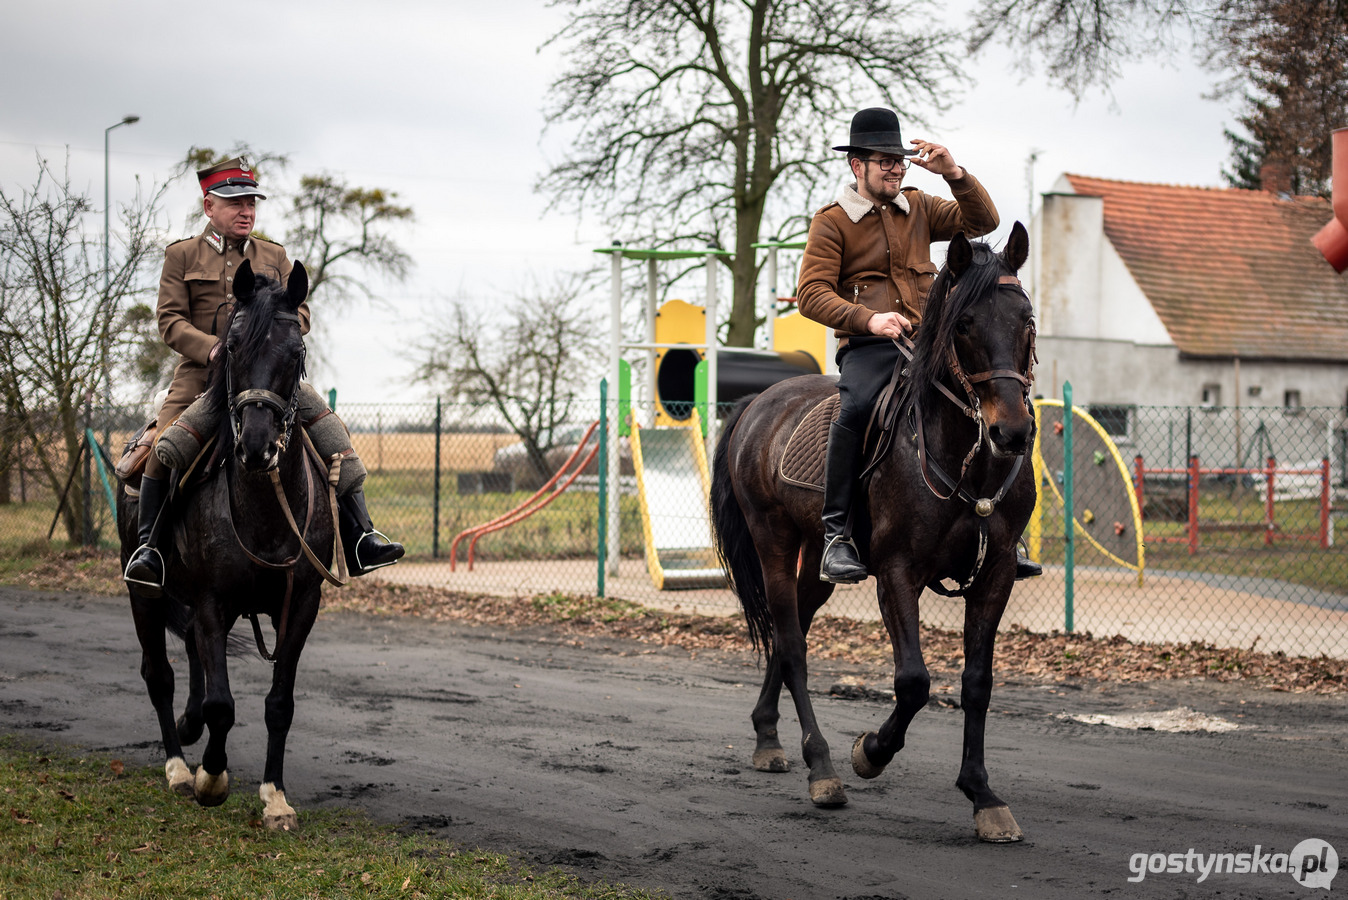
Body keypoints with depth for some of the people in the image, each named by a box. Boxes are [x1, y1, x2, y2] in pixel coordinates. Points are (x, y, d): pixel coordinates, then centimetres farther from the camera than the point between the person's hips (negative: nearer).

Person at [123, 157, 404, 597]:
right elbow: (171, 320, 0)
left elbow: (299, 313, 11)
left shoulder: (275, 257, 17)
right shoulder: (182, 255, 8)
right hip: (202, 372, -2)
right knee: (164, 444, -27)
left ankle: (359, 539, -11)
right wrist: (213, 347, -19)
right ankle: (148, 546, -18)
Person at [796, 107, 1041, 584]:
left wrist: (954, 174, -3)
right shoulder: (831, 222, 3)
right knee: (856, 408, -36)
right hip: (867, 347, -5)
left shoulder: (917, 207, 18)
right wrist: (868, 319, -23)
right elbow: (812, 294, -7)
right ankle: (836, 536, -31)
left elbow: (981, 222, 12)